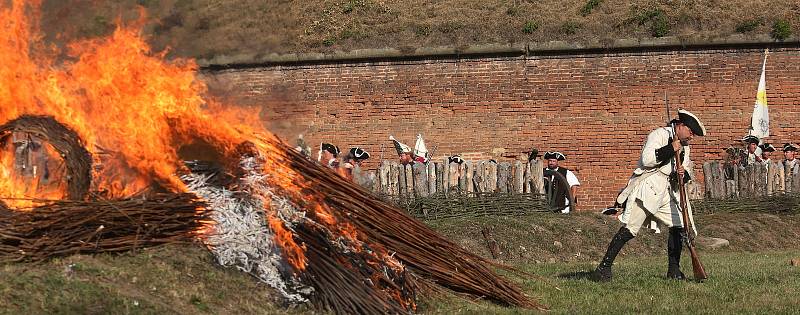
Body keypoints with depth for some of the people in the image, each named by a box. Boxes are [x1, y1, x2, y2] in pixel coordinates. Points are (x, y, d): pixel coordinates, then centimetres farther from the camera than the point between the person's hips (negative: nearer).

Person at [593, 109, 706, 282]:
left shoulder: (684, 146, 19)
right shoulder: (659, 135, -5)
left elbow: (687, 170, 19)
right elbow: (646, 159, -18)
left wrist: (683, 174, -4)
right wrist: (670, 149, -18)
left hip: (668, 191, 8)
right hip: (648, 188, -8)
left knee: (679, 225, 0)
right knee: (630, 228, -15)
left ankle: (673, 269, 14)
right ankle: (603, 267, -14)